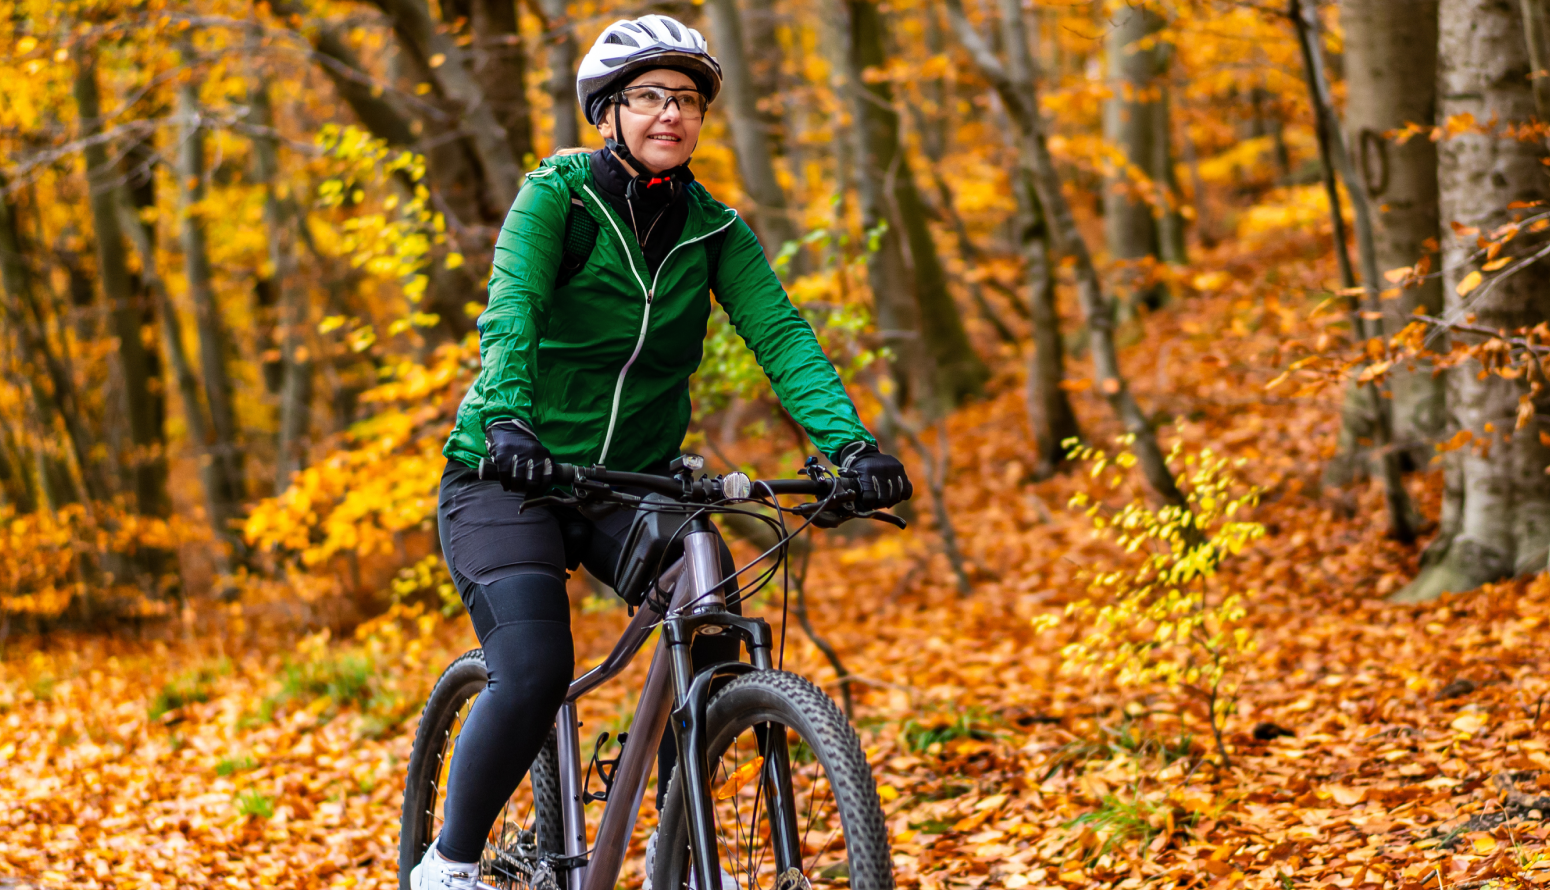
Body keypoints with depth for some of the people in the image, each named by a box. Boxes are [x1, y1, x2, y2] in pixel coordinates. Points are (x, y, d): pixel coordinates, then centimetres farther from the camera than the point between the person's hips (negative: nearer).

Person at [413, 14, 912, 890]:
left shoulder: (714, 231, 1)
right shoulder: (558, 195, -11)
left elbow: (782, 335, -13)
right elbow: (511, 310, -27)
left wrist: (850, 442, -30)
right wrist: (506, 421, -46)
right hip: (511, 479, -4)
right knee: (534, 675, -22)